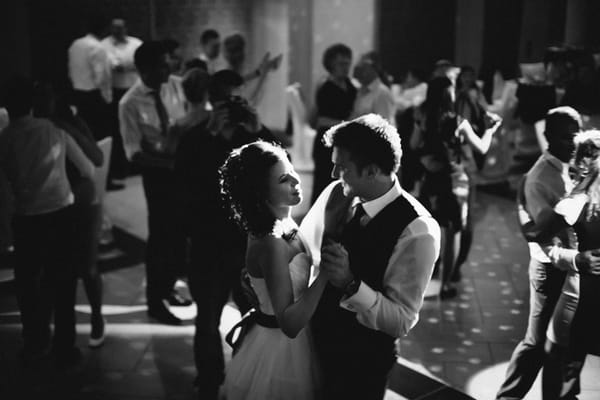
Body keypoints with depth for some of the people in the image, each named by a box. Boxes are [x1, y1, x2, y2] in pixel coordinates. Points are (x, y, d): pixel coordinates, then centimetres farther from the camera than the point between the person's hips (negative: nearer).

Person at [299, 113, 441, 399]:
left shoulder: (417, 232, -25)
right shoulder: (336, 194, -8)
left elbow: (401, 321, -23)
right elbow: (300, 248, 6)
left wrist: (350, 284, -35)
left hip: (360, 365, -5)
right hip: (313, 343, 5)